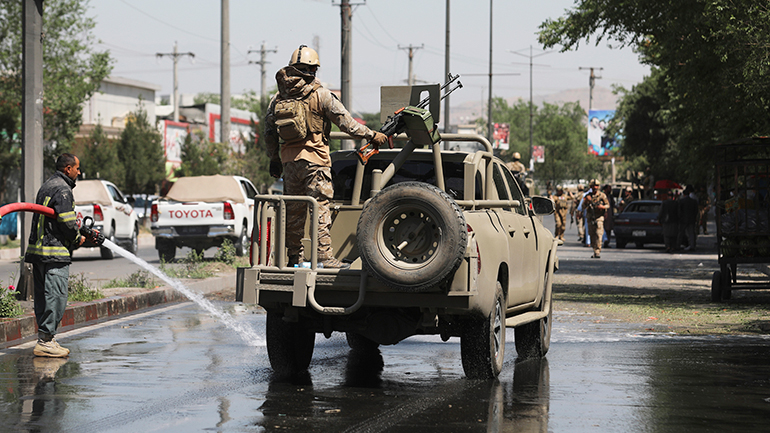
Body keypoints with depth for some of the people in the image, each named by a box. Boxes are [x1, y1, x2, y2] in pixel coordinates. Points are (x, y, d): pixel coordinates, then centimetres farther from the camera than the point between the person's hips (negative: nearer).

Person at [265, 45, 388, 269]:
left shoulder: (277, 98, 10)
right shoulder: (320, 95, -7)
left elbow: (269, 133, 14)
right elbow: (345, 122, -7)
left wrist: (274, 159, 23)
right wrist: (371, 135, 0)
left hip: (288, 159, 5)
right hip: (313, 158, -5)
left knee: (293, 209, 11)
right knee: (319, 206, -5)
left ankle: (294, 258, 17)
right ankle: (324, 256, -10)